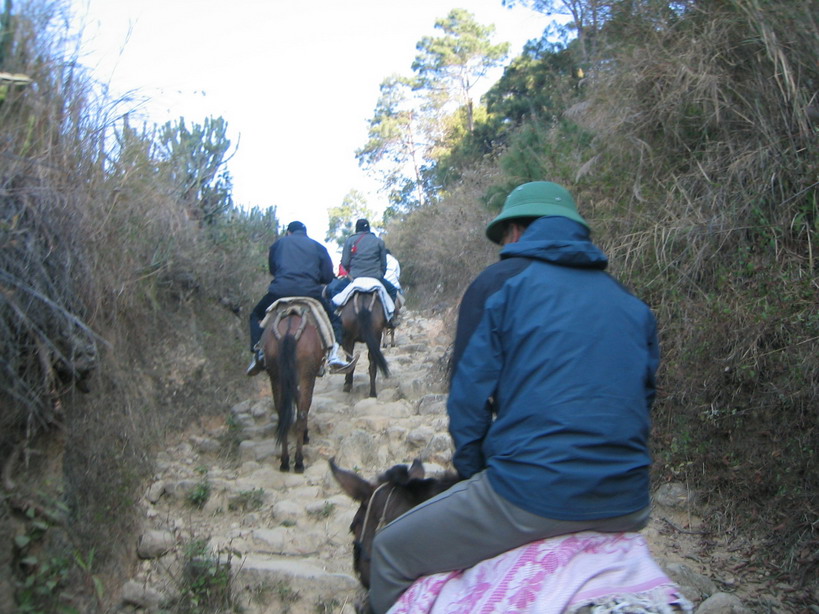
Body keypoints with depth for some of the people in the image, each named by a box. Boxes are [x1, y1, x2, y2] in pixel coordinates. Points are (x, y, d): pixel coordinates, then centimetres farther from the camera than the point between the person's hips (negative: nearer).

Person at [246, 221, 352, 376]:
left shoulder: (279, 243, 21)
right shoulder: (318, 247, 19)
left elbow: (272, 269, 28)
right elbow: (328, 277, 14)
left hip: (280, 290, 0)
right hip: (310, 292, 0)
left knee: (256, 315, 25)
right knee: (334, 319, 19)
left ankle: (258, 351, 4)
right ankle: (334, 354, -5)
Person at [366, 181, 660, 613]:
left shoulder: (500, 282, -2)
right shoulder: (633, 303, 13)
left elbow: (469, 395, -4)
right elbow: (642, 397, 16)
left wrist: (472, 471, 10)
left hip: (532, 500, -6)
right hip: (629, 508, 7)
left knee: (389, 554, 12)